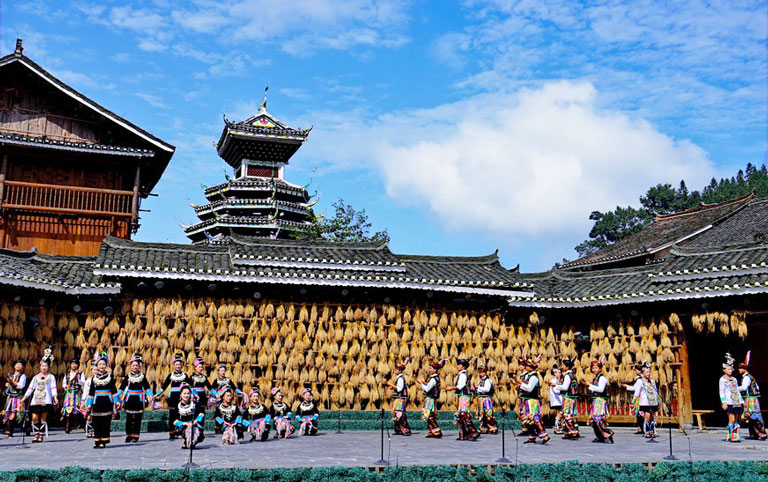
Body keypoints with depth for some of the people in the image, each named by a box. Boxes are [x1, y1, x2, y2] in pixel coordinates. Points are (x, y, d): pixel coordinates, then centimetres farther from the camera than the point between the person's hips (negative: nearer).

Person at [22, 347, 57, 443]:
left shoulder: (51, 377, 7)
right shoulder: (36, 377, 16)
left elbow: (53, 388, -2)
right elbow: (30, 388, 14)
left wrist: (55, 398, -15)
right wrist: (24, 398, 7)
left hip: (46, 400, -3)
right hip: (36, 400, 3)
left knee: (43, 417, -4)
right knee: (35, 417, -5)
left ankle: (41, 435, 2)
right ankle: (36, 434, 7)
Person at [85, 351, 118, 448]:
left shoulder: (109, 376, 4)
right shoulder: (94, 377, 7)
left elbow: (113, 389, 6)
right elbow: (91, 391, 9)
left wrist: (116, 401, 2)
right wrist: (89, 403, 7)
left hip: (107, 401, -1)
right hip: (97, 402, 1)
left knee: (106, 422, -2)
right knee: (96, 422, 0)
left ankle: (104, 441, 2)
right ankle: (97, 441, 6)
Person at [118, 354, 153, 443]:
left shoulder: (142, 376, 4)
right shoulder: (128, 376, 5)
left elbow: (147, 387, 2)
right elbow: (122, 387, 5)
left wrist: (149, 395, -10)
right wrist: (118, 396, -3)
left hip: (139, 400, -1)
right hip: (129, 400, 1)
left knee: (138, 419, 0)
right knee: (129, 419, 1)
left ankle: (136, 435, 5)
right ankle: (129, 435, 9)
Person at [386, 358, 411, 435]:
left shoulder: (400, 378, -14)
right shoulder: (398, 377, 15)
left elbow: (399, 388, -20)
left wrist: (392, 385, -15)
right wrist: (392, 387, 10)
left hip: (401, 399, -10)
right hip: (397, 398, 10)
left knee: (400, 415, -14)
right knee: (396, 415, 12)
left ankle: (406, 430, -14)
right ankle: (399, 430, 18)